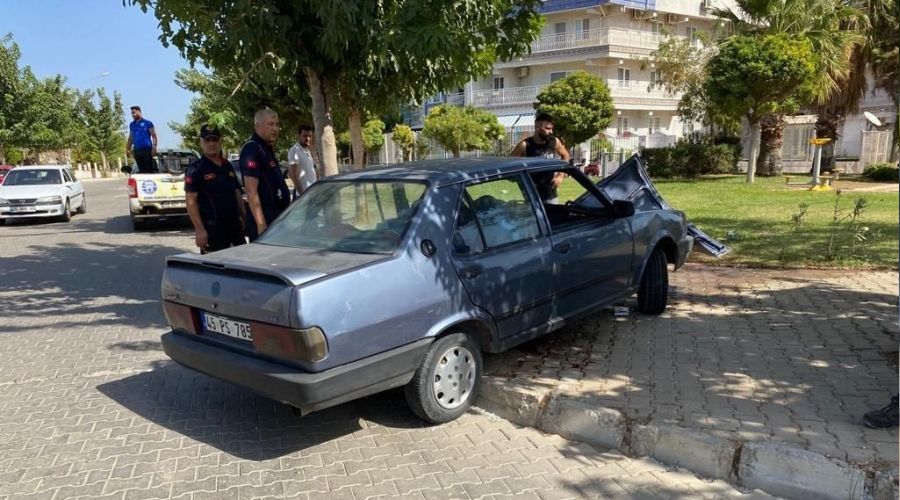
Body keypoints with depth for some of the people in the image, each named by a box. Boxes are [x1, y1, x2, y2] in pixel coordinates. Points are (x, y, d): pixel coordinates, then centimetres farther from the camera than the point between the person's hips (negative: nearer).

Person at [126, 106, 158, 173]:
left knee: (149, 169, -7)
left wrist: (154, 148, -12)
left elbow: (154, 136, -2)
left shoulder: (147, 123, 1)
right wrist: (128, 149, 12)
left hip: (147, 149, -5)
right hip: (137, 150, 5)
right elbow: (131, 138, 19)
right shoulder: (132, 125, 15)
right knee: (141, 170, 5)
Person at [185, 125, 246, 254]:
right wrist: (199, 230, -18)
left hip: (234, 224, 7)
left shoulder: (228, 166, 15)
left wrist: (244, 219, 12)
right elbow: (191, 202, -11)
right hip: (212, 227, -6)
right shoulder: (196, 169, -5)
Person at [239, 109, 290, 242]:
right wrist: (261, 225, -24)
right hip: (265, 222, -10)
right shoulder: (252, 149, -13)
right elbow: (251, 191, -20)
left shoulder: (267, 149, 16)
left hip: (277, 219, 10)